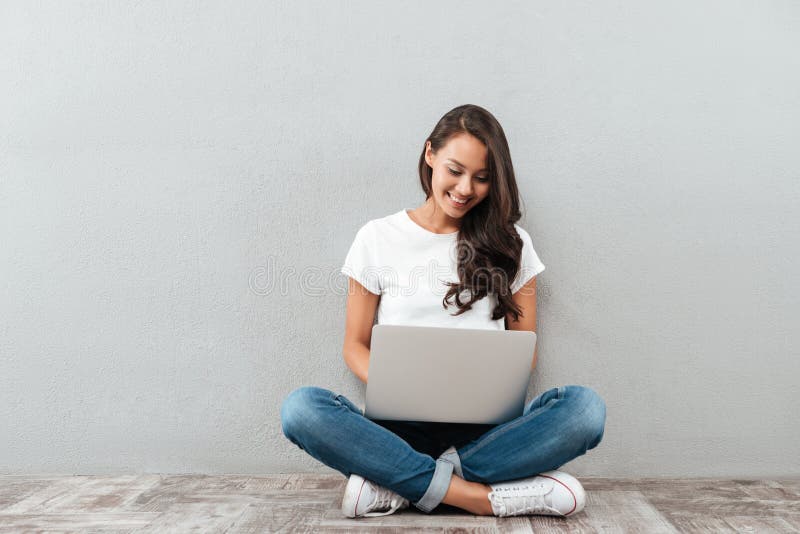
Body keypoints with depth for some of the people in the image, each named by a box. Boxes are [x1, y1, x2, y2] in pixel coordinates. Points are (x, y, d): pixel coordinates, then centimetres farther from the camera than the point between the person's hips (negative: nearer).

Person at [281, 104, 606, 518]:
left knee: (585, 406, -27)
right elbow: (355, 346, 8)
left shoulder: (509, 244, 10)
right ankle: (486, 497, -25)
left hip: (485, 429, 1)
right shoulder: (378, 239, 7)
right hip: (400, 428, -1)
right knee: (301, 407, -29)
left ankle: (399, 484, -21)